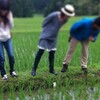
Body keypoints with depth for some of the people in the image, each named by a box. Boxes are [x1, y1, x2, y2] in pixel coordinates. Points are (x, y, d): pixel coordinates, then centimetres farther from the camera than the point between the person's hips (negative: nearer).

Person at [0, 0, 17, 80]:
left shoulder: (9, 14, -1)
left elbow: (11, 26, -1)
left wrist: (9, 18, -14)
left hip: (7, 38, 3)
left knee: (11, 56, 3)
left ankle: (12, 71, 23)